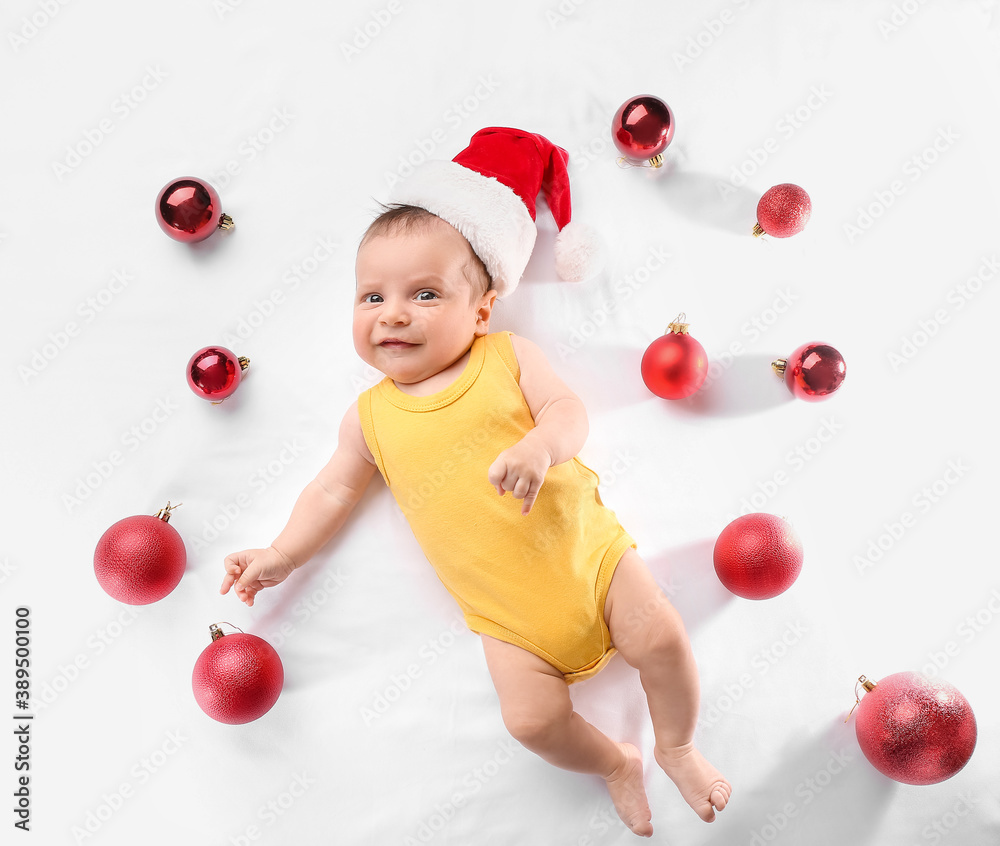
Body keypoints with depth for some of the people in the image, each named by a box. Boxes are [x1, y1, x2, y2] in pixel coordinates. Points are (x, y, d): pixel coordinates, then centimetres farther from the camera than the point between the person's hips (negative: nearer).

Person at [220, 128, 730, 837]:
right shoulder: (370, 416, 2)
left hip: (587, 550, 0)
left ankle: (677, 747, 24)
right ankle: (617, 764, 23)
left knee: (661, 636, -10)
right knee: (532, 716, -12)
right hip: (510, 616, 1)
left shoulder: (507, 357, -2)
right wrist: (283, 555, 6)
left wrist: (540, 445, -34)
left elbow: (567, 410, -12)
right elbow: (335, 488, 11)